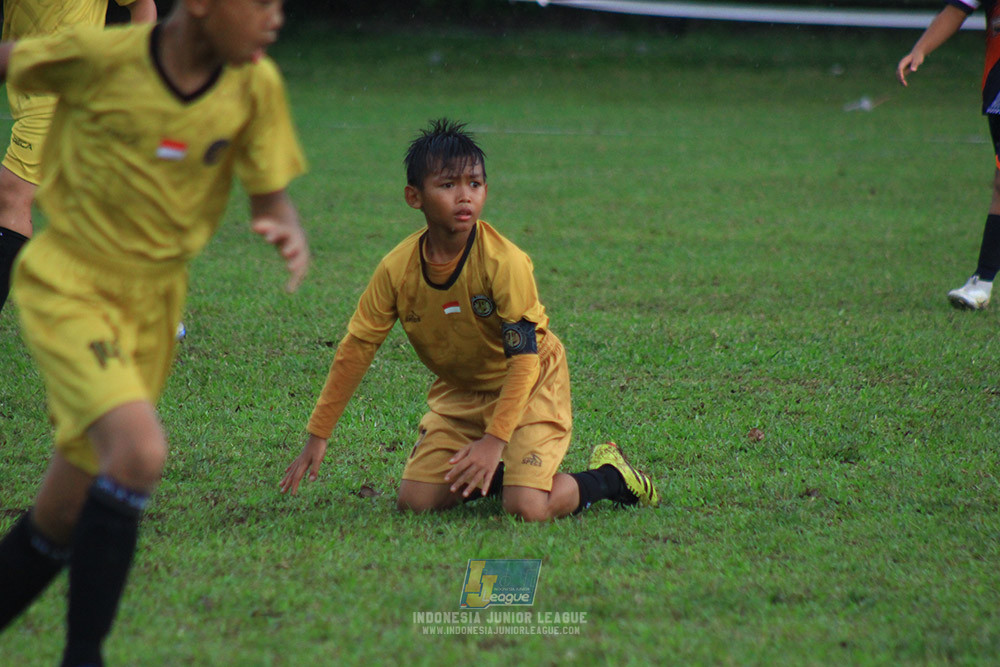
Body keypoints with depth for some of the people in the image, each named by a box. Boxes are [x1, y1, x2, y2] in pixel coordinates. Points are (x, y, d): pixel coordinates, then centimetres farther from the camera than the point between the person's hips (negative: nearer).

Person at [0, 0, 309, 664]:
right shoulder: (99, 56, -17)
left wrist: (290, 236, -24)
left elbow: (271, 197, -2)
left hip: (154, 302, 5)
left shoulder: (256, 86, -7)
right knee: (140, 451, -28)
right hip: (68, 287, -5)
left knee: (64, 517, 9)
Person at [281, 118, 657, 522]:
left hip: (529, 386, -5)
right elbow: (356, 349, -7)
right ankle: (492, 476, 20)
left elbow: (523, 357, -25)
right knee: (414, 501, -8)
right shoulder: (396, 269, -15)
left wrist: (494, 440, -33)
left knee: (528, 508, -21)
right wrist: (317, 437, -6)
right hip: (459, 393, 5)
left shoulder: (504, 262, -27)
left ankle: (608, 476, 8)